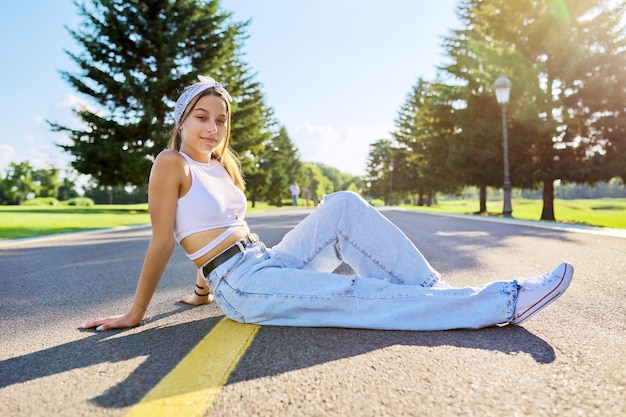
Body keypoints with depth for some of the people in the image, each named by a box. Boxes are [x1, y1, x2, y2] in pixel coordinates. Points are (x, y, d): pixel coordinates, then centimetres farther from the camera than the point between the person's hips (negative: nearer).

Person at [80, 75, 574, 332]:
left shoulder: (222, 167, 18)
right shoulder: (172, 165, -5)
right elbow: (163, 241, -6)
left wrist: (203, 290, 26)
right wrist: (135, 315, -4)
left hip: (267, 262, 7)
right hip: (242, 286, -7)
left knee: (344, 206, -12)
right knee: (360, 295, -19)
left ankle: (434, 290, -14)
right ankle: (502, 301, -17)